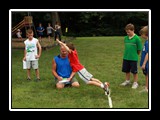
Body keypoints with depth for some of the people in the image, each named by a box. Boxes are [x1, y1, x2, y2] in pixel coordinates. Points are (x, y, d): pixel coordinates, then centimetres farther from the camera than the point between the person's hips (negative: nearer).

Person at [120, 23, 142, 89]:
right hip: (126, 58, 5)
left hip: (133, 58, -5)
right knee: (127, 70, 17)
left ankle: (135, 83, 20)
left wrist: (135, 55, 2)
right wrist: (126, 54, 10)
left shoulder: (137, 38, -13)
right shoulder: (126, 38, 3)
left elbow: (139, 49, -7)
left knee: (134, 71, 6)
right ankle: (127, 81, 34)